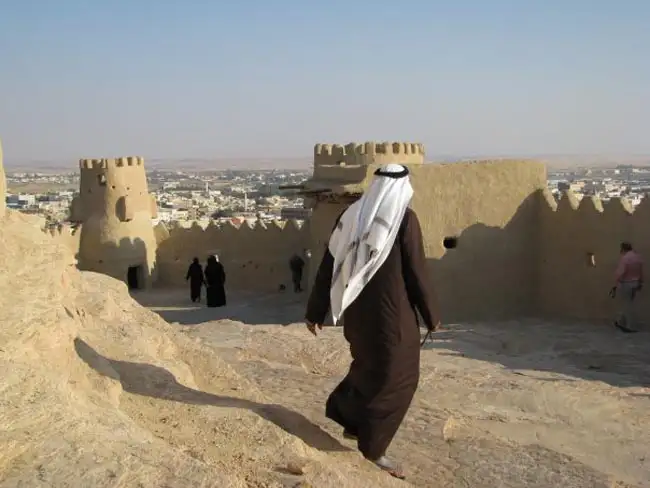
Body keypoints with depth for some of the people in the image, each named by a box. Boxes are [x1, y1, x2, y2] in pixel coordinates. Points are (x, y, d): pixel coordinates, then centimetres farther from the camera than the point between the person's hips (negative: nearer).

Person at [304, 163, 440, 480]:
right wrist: (431, 315, 5)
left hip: (357, 310, 6)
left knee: (371, 365, 28)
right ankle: (372, 446, 16)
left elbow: (327, 266, 5)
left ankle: (350, 421, 31)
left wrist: (315, 311, 12)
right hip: (391, 312, -6)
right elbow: (416, 273, -9)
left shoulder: (350, 215, 5)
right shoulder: (404, 219, -11)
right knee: (395, 379, 8)